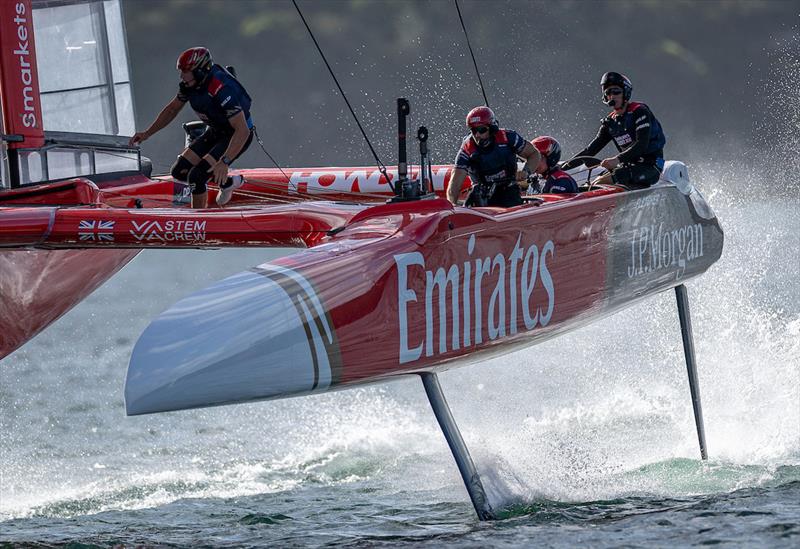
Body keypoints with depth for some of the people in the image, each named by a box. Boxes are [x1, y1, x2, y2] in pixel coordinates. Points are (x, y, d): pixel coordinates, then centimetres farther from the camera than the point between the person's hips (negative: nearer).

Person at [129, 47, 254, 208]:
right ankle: (227, 182, 19)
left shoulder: (222, 90, -35)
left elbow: (242, 130, -37)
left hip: (237, 136, -8)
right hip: (215, 131, 8)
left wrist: (224, 162, -44)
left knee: (196, 176, -21)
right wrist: (147, 133, 4)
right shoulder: (188, 85, -10)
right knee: (179, 171, 1)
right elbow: (172, 109, 10)